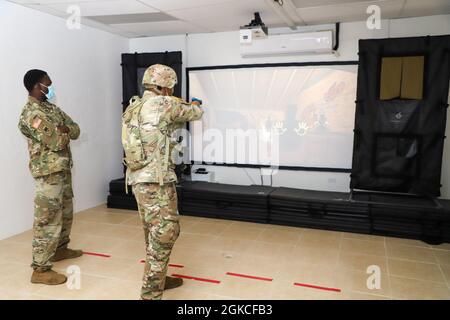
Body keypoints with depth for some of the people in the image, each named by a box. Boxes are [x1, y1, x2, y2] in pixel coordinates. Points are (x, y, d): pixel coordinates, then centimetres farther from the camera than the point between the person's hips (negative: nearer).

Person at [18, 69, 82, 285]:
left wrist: (62, 129, -14)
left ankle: (60, 249, 39)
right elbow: (57, 142, -23)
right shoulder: (31, 113, -17)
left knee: (66, 212, 21)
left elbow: (75, 131, 8)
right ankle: (40, 269, 3)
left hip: (63, 169, 10)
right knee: (48, 219, -5)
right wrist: (64, 131, -2)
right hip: (49, 173, -10)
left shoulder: (51, 107, 13)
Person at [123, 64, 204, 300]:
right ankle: (151, 294, 5)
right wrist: (195, 105, 25)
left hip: (140, 180, 9)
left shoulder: (135, 108, 14)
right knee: (163, 235, -2)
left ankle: (158, 279, 34)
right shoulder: (162, 103, -12)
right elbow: (195, 113, 2)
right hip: (156, 182, -9)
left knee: (155, 234, 20)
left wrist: (181, 108, 29)